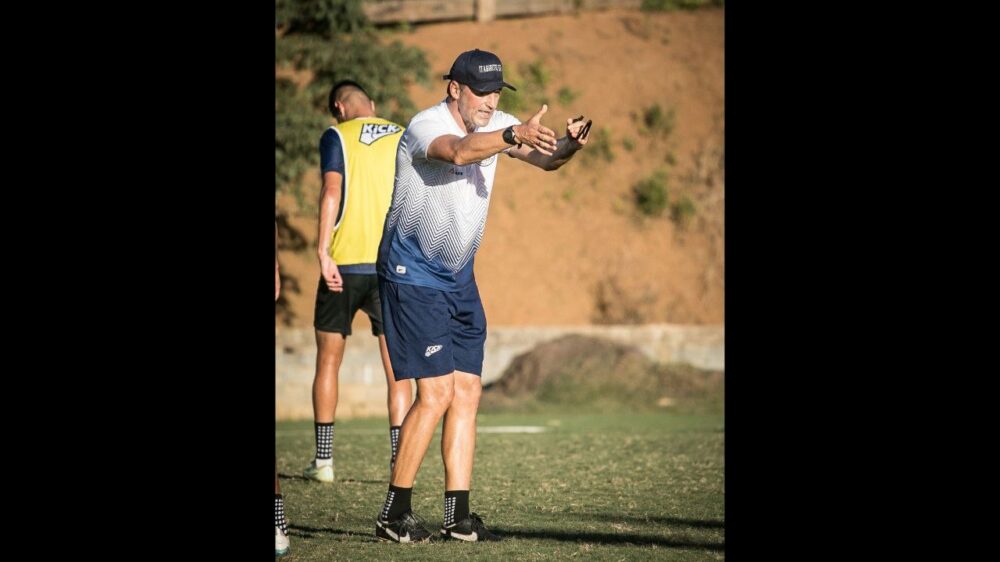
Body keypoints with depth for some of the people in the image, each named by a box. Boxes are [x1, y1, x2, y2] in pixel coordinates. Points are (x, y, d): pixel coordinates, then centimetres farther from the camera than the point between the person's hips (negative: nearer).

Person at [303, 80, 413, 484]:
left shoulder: (337, 137, 1)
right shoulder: (403, 139, 12)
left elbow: (332, 191, -12)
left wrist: (323, 251, -15)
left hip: (346, 263, -2)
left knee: (328, 361, 10)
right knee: (397, 369, 4)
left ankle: (323, 459, 9)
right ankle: (400, 461, -4)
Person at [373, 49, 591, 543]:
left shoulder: (495, 125, 3)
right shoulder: (426, 125, -19)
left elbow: (545, 159, -3)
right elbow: (459, 151, -41)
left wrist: (568, 145, -26)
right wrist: (515, 135, -55)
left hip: (459, 279, 8)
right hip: (413, 275, -8)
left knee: (467, 392, 4)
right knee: (436, 393, -13)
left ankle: (458, 516, 8)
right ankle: (393, 514, -4)